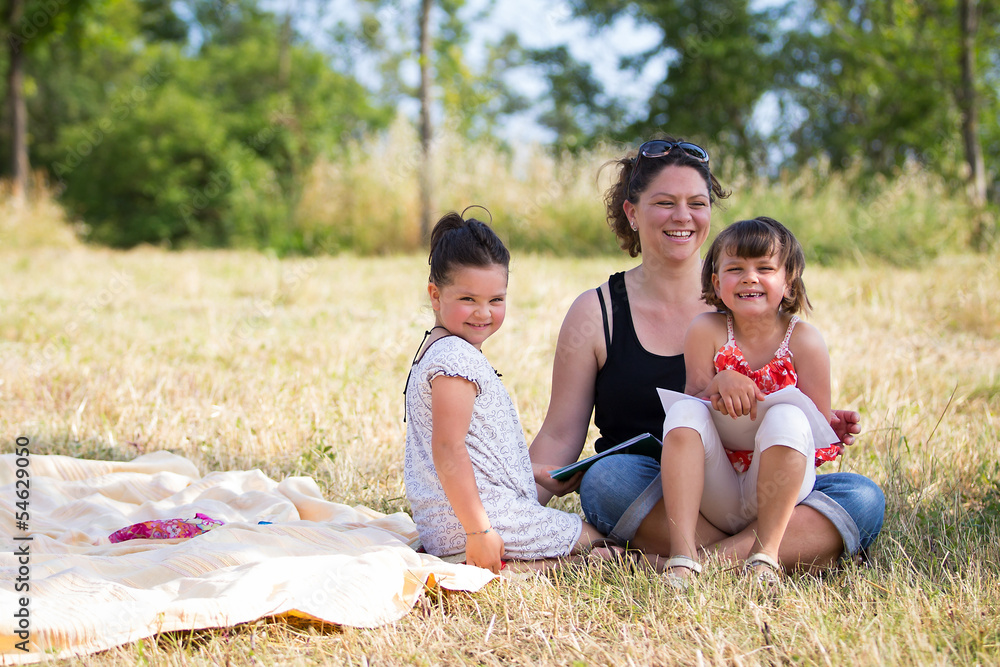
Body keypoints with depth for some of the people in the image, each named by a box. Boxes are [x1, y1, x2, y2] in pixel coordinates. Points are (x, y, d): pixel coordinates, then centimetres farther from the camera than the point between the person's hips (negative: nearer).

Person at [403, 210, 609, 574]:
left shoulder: (436, 350, 18)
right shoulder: (457, 357, -18)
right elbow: (448, 451, -25)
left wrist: (528, 473, 27)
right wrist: (479, 532, -25)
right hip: (472, 516, -10)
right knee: (593, 537, 1)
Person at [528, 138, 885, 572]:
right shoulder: (596, 313, 6)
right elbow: (560, 436, 5)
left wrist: (821, 426, -8)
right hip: (644, 501, -1)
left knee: (863, 497, -24)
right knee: (607, 478, -35)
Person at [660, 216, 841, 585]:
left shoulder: (803, 340, -1)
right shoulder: (706, 330, 1)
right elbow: (694, 399, 1)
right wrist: (721, 384, -19)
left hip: (776, 493, -1)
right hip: (716, 495, 1)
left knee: (788, 416, -27)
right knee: (684, 410, -23)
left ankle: (766, 553, -24)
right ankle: (682, 554, -32)